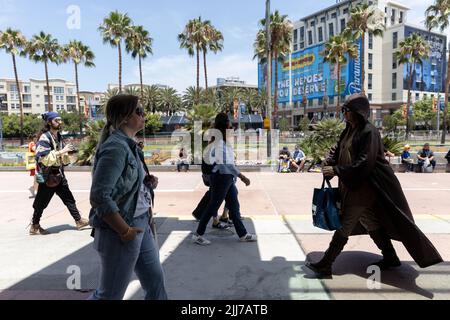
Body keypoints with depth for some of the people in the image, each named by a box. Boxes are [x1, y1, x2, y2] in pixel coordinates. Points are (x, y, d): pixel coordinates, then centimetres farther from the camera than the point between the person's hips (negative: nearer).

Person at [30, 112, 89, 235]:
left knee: (69, 198, 8)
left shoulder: (58, 137, 12)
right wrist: (61, 151, -25)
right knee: (41, 203, 5)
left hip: (59, 175, 8)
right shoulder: (44, 138, -13)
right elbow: (44, 158, -24)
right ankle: (35, 226, 21)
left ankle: (79, 220, 14)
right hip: (47, 176, -7)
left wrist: (68, 153, -2)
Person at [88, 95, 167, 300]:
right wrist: (125, 231, -20)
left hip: (140, 225, 9)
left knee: (155, 280, 17)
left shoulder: (128, 144, 8)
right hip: (120, 232, -9)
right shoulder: (116, 147, -20)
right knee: (110, 294, 9)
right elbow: (99, 196, -26)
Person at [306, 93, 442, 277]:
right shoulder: (349, 131, 10)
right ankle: (390, 258, 34)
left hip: (363, 186, -9)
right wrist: (329, 163, -8)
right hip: (352, 184, 9)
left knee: (345, 224, -5)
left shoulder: (368, 132, -16)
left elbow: (364, 163, -23)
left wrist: (336, 170, -24)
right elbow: (338, 151, 12)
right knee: (371, 223, 18)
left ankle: (325, 265, 1)